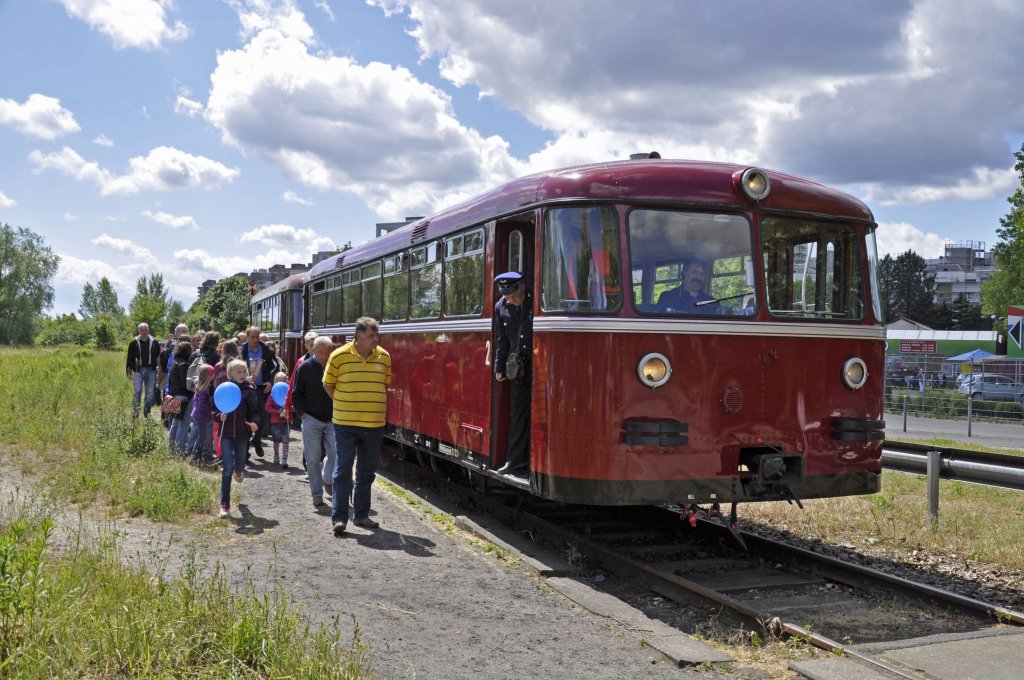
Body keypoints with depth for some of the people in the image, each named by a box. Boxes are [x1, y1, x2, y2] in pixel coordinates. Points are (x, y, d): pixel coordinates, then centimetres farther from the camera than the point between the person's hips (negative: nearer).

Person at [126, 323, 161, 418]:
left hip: (151, 370, 1)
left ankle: (147, 413, 14)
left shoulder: (155, 343, 5)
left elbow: (159, 357, 10)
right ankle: (135, 412, -1)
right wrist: (129, 372, 3)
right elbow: (129, 358, 7)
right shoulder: (134, 343, 3)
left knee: (150, 393, 4)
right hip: (138, 370, -1)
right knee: (138, 391, -11)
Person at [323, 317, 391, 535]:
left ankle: (361, 515, 25)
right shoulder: (339, 355, -8)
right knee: (343, 470, -1)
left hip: (374, 424, 4)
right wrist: (344, 405, 2)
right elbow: (328, 384, 3)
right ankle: (339, 517, 5)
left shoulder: (384, 357, 1)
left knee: (367, 472, 13)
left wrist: (373, 406, 8)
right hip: (345, 424, -4)